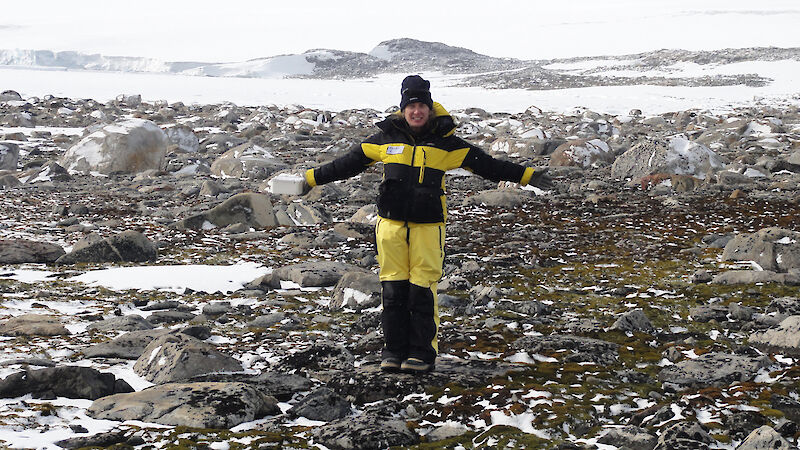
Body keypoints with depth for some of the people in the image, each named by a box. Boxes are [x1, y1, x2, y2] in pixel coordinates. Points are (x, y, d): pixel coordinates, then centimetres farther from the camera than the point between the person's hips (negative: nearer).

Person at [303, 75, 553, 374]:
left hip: (428, 226, -2)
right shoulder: (386, 138, 8)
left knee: (422, 290, -4)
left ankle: (422, 353, 6)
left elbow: (485, 164, 7)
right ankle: (393, 352, 13)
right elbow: (349, 163, 16)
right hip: (391, 224, 2)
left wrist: (526, 176, 5)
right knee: (393, 288, 3)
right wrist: (313, 179, 18)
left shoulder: (445, 143, 3)